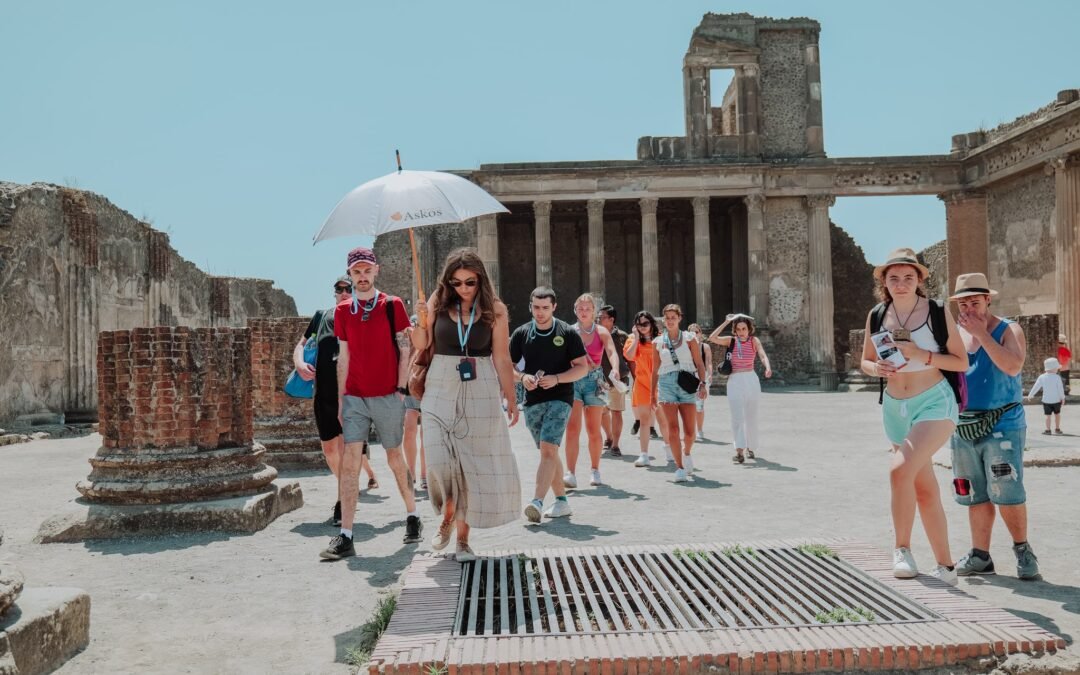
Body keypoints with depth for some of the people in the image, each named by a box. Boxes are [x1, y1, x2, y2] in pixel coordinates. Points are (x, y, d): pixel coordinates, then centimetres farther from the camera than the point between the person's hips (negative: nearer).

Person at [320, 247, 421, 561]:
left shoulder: (392, 306, 0)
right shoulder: (342, 311, 9)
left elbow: (405, 351, 1)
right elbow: (343, 358, 12)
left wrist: (401, 390, -5)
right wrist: (340, 400, 9)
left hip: (387, 397, -2)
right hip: (354, 397, 2)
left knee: (395, 458, 9)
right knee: (350, 461, -7)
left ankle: (412, 517, 29)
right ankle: (345, 537, -7)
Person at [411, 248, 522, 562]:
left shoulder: (495, 309, -2)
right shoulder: (438, 302, 1)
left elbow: (502, 359, 1)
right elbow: (420, 345, 4)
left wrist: (511, 399, 1)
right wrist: (422, 323, -15)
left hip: (480, 392, -1)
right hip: (441, 389, 1)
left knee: (471, 464, 3)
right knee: (439, 461, -9)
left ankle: (462, 536, 16)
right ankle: (448, 516, 21)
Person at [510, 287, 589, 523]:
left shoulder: (568, 332, -2)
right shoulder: (522, 333, 5)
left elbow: (583, 367, -2)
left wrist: (556, 378, -16)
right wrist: (522, 377, -13)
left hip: (559, 399, -4)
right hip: (532, 401, 4)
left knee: (548, 450, -18)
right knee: (548, 453, 11)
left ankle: (537, 502, -25)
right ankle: (561, 501, 22)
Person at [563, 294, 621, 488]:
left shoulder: (601, 332, 2)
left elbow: (612, 352, -14)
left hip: (594, 380, 0)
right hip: (573, 379, 0)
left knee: (593, 430, 6)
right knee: (572, 428, -11)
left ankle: (594, 470, 23)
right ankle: (571, 473, -12)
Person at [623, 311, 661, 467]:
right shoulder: (633, 339, 3)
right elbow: (629, 356, -14)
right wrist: (636, 338, -13)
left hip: (659, 383, 0)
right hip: (642, 383, 1)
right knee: (644, 421, 0)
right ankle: (644, 455, 1)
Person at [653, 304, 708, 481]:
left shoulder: (689, 338, 7)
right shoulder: (658, 342, 10)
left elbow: (699, 364, 5)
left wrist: (703, 384, -8)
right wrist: (653, 392, 14)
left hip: (687, 385, 0)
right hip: (666, 384, 0)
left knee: (689, 431, 0)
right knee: (672, 428, -10)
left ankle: (686, 453, 31)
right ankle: (679, 467, -4)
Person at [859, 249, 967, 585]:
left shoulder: (938, 313, -7)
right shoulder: (876, 316, 3)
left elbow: (961, 361, -5)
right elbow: (866, 362, 12)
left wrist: (922, 356, -19)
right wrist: (877, 369, -11)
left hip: (934, 402, -5)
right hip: (895, 407, 5)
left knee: (901, 469, -26)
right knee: (925, 489, 11)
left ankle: (902, 548, -9)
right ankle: (945, 566, 21)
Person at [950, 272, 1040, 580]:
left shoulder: (1009, 330, -2)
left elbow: (1013, 366, -21)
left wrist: (982, 334, -19)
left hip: (1002, 425, -4)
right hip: (964, 427, 5)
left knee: (1006, 494, -10)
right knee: (976, 496, 8)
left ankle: (1023, 550, 10)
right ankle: (980, 556, 16)